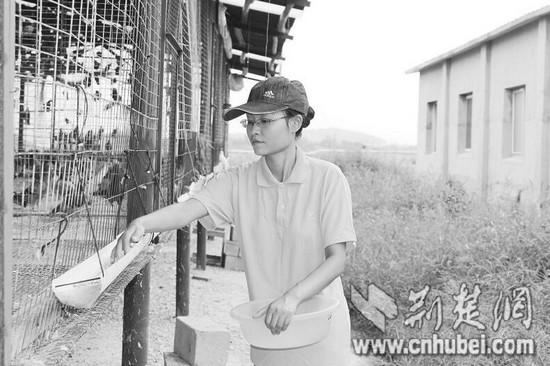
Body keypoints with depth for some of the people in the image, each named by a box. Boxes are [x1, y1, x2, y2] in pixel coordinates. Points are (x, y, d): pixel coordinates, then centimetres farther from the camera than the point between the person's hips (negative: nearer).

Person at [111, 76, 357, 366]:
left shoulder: (327, 178, -13)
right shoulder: (238, 182, -5)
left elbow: (337, 259, -15)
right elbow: (187, 209, -20)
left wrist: (292, 297, -30)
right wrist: (141, 223, -39)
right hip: (269, 325, 3)